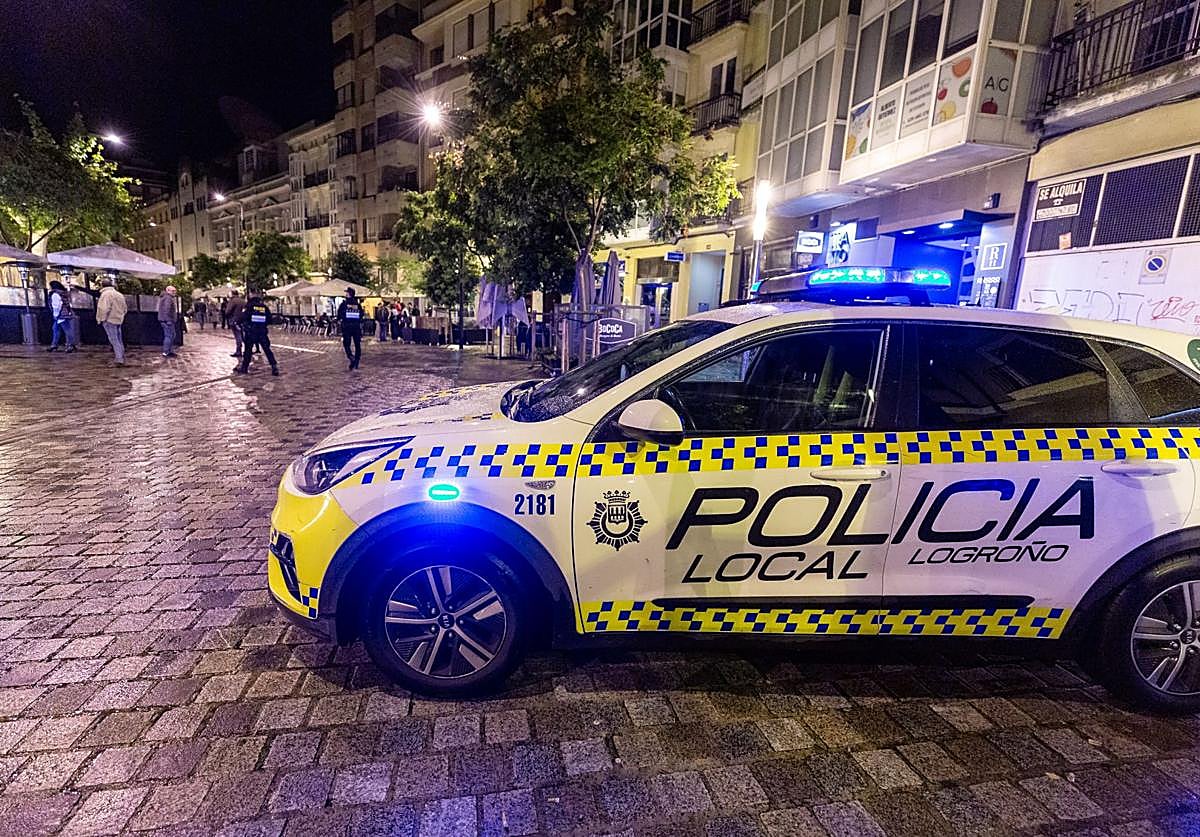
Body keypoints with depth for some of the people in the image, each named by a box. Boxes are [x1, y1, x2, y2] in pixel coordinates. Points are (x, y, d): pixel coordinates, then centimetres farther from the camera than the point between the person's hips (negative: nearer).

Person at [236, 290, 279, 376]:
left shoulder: (249, 306, -7)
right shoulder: (264, 307, 2)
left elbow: (243, 318, -12)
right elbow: (269, 320, 5)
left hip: (251, 332, -2)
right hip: (263, 332, 2)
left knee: (248, 350, 9)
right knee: (267, 350, 5)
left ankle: (244, 368, 17)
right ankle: (274, 367, -2)